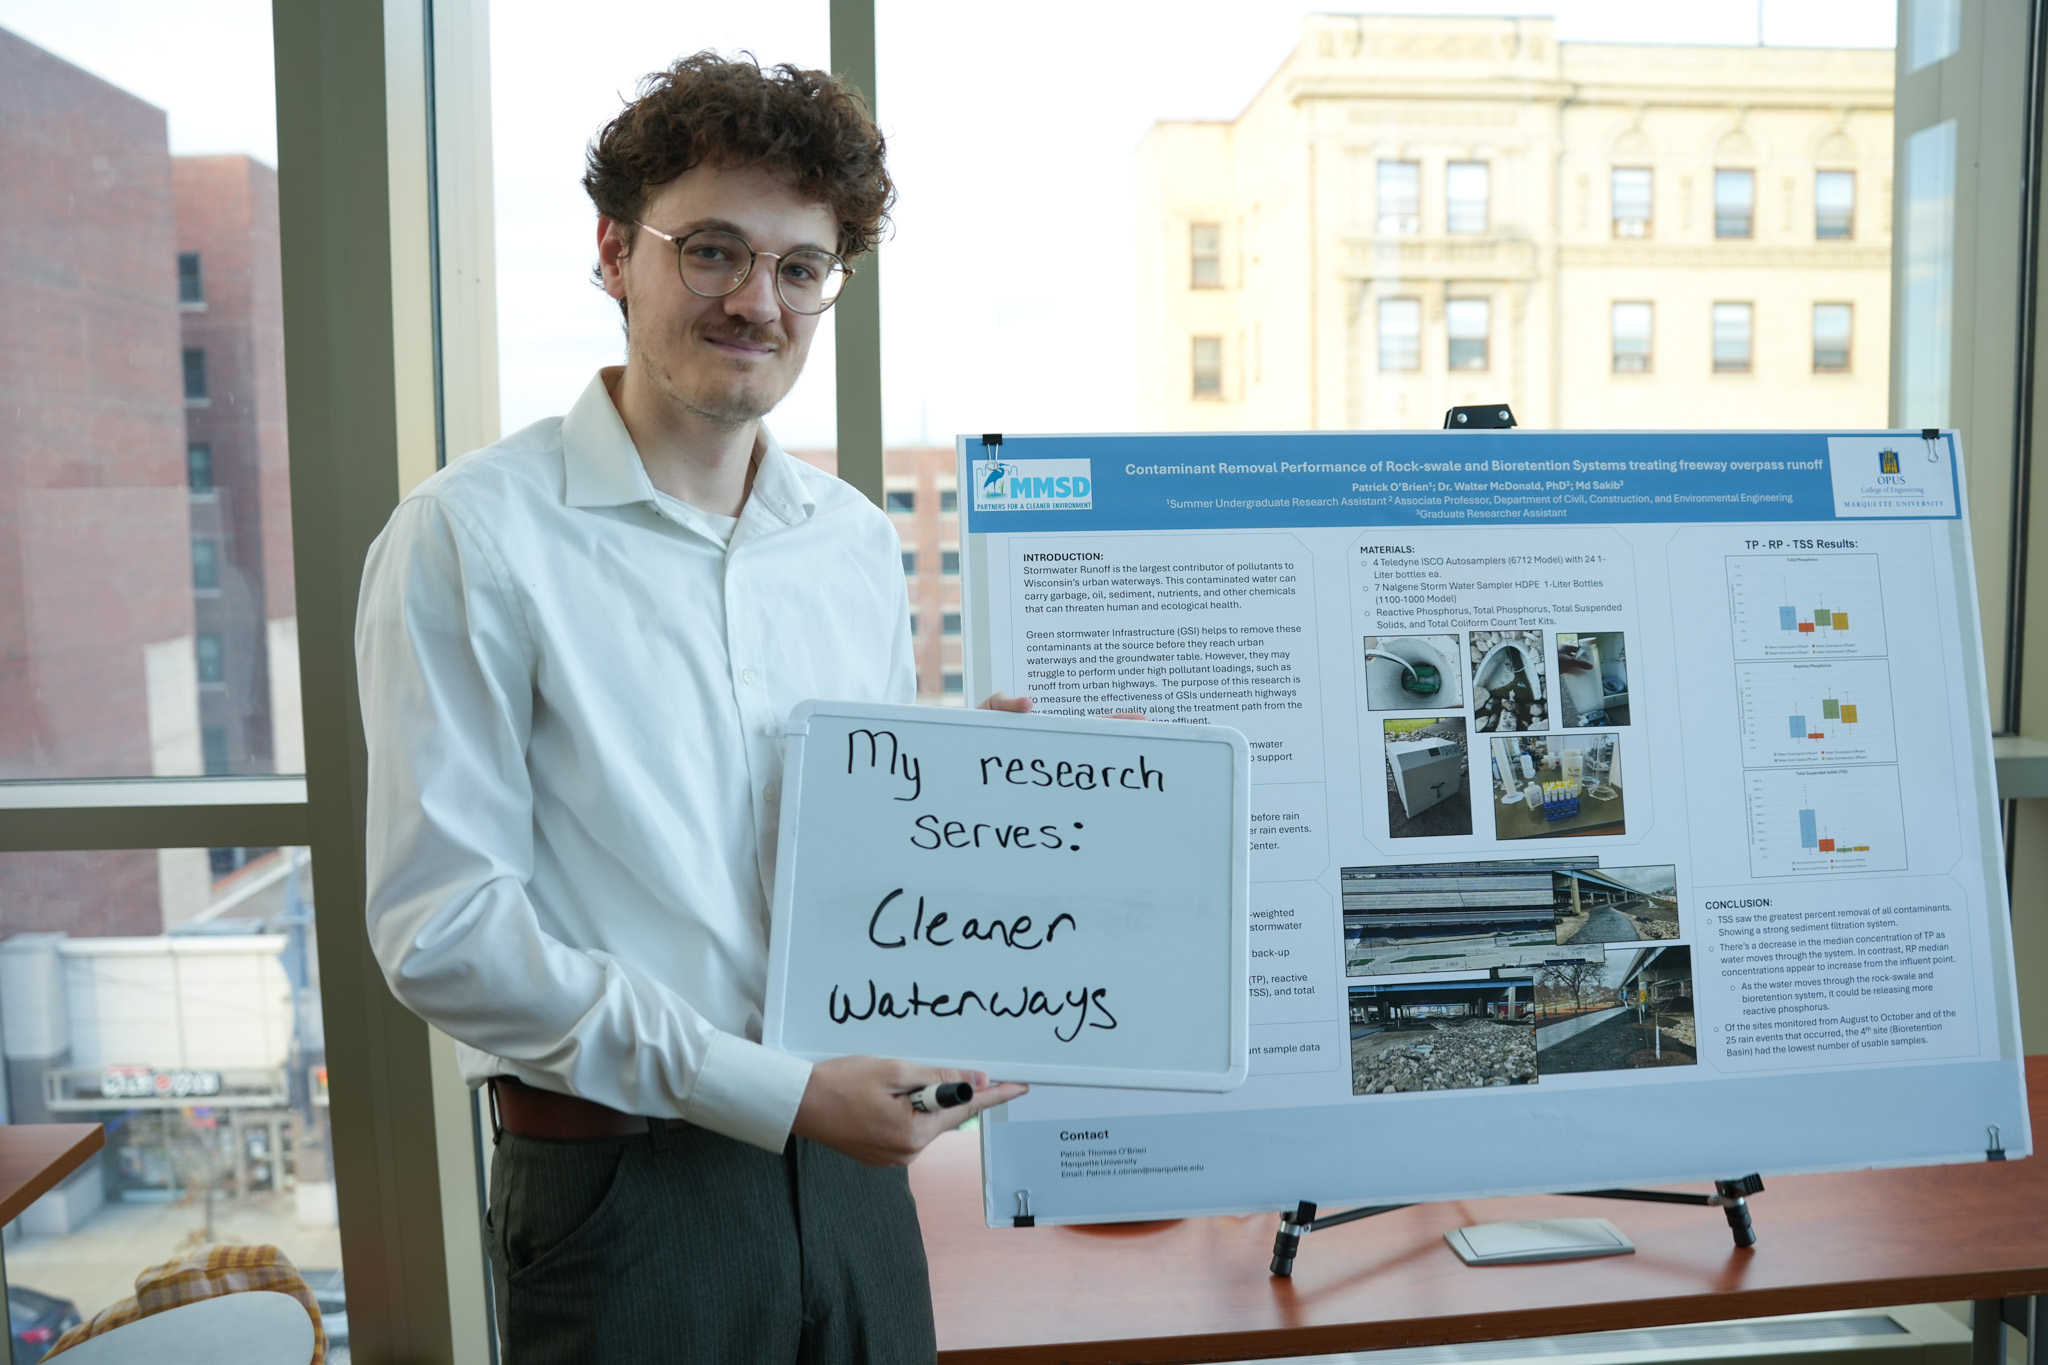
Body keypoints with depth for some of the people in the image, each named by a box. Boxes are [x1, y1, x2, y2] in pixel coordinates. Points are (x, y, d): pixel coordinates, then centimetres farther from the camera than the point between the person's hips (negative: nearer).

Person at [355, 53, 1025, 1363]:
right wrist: (768, 1090, -19)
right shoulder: (474, 536, -11)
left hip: (847, 1164, 5)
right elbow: (443, 929, -15)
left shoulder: (861, 543, 6)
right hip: (624, 1187, -5)